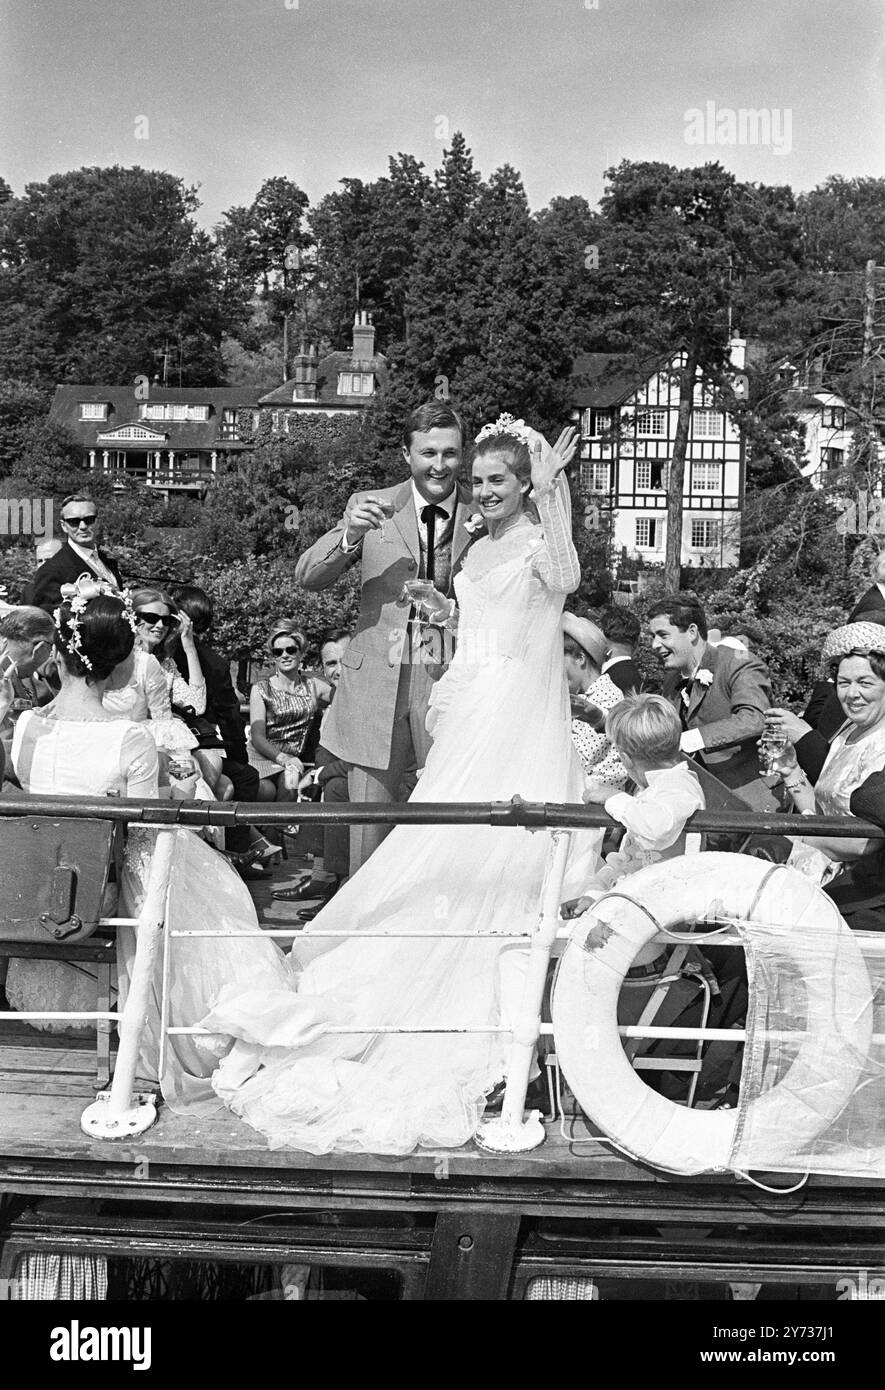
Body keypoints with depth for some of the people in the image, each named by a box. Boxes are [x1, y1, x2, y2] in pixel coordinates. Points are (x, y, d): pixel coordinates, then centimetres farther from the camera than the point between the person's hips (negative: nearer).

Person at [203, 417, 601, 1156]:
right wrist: (449, 613, 8)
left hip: (518, 725, -8)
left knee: (492, 858, -4)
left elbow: (566, 579, -32)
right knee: (449, 860, 11)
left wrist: (550, 494, -37)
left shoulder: (540, 540, -7)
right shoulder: (480, 549, 17)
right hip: (470, 721, 8)